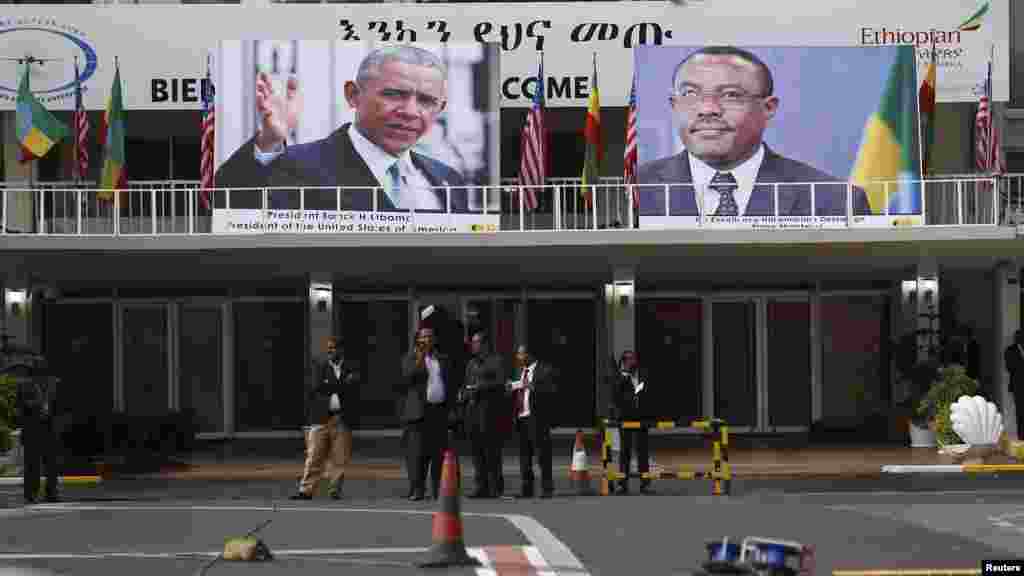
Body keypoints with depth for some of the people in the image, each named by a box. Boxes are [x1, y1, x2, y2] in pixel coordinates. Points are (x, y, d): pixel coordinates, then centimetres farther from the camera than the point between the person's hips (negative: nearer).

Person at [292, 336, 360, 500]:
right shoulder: (319, 365, 10)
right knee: (314, 456, -2)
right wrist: (342, 384, -9)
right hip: (321, 417, 0)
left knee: (339, 458, -1)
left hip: (342, 418, 0)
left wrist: (329, 385, -11)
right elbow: (317, 386, -6)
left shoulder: (351, 367, 8)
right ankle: (306, 490, -2)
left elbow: (352, 386, -9)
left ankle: (335, 490, 6)